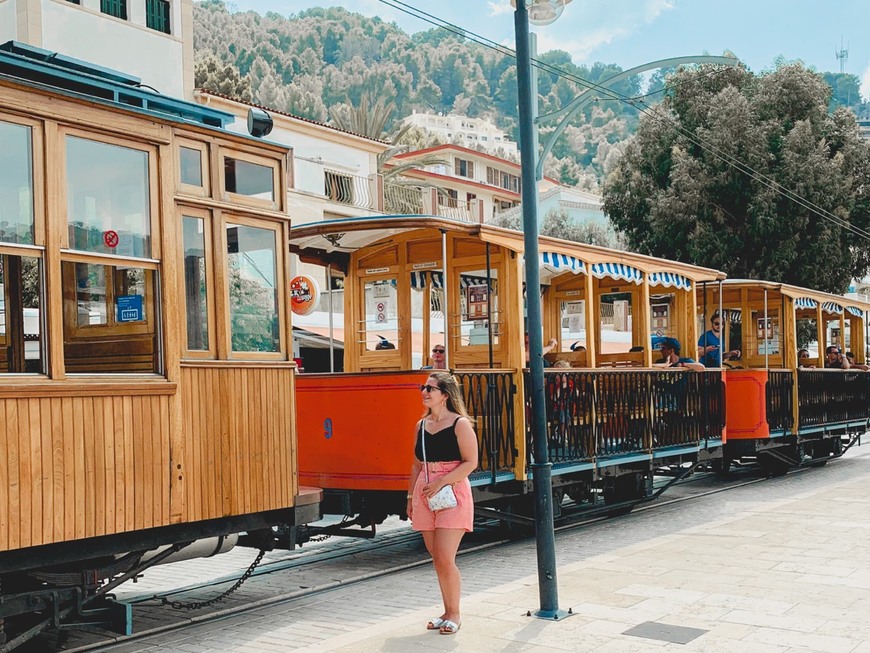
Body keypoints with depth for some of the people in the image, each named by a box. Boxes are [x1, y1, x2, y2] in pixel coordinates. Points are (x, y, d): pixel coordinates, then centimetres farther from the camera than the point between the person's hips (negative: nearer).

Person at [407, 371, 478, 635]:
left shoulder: (460, 424, -6)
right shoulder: (421, 425, 12)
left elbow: (470, 462, -11)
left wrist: (441, 482, -18)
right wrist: (411, 497, 13)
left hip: (452, 493, -6)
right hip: (424, 494, 6)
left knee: (445, 559, -10)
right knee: (437, 559, 9)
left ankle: (454, 614, 6)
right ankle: (447, 612, 21)